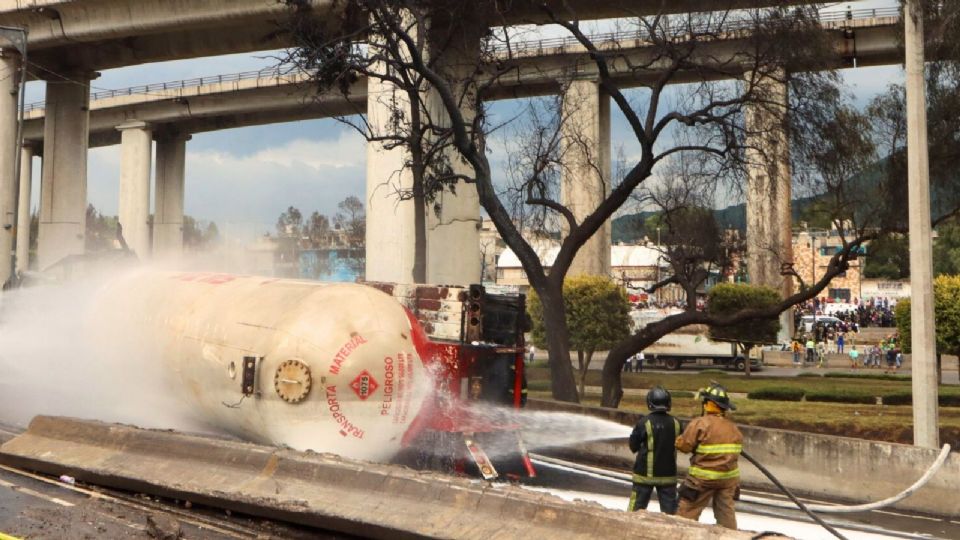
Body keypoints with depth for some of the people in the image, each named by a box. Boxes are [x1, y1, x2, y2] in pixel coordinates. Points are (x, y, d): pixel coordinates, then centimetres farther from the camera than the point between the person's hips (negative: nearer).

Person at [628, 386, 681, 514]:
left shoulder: (644, 422, -16)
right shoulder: (675, 423, -5)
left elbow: (633, 446, -7)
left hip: (645, 473, -2)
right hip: (668, 474, 3)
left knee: (637, 505, 8)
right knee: (669, 508, 9)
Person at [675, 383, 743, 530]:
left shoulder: (700, 424, -15)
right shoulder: (733, 427, 7)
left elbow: (684, 446, -11)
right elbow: (734, 452, 13)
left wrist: (678, 439, 9)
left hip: (703, 478, -6)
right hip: (729, 477, 6)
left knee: (687, 512, 2)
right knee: (726, 512, 13)